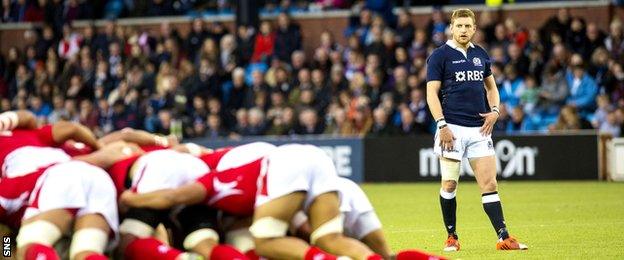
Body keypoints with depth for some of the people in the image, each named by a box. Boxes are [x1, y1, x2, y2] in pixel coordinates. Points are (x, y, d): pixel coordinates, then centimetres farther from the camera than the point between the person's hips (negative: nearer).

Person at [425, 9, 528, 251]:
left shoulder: (480, 54, 13)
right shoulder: (440, 56, -2)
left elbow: (491, 87, 24)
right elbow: (432, 93, -6)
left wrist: (494, 111, 5)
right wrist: (442, 125, -15)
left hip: (479, 129, 4)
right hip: (453, 129, -4)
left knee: (489, 184, -1)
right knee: (449, 185, 0)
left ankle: (503, 237, -4)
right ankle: (451, 236, 13)